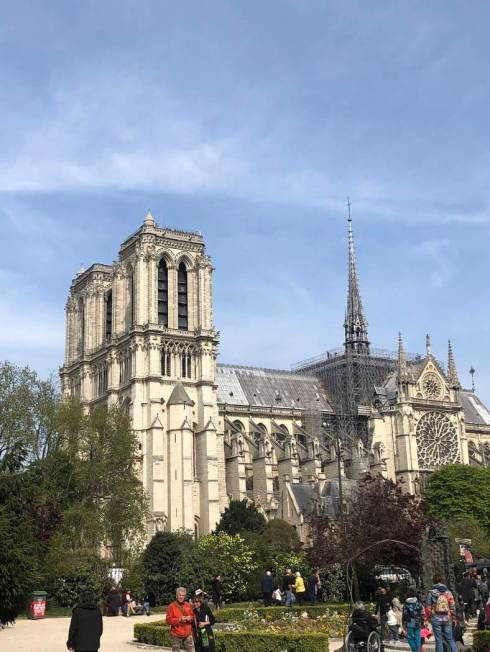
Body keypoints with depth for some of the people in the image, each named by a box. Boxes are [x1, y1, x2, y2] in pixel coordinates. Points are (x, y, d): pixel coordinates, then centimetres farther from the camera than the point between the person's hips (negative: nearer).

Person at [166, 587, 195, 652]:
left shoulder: (188, 605, 8)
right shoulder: (172, 606, -6)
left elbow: (192, 616, 15)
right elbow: (168, 620, -10)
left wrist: (190, 618, -9)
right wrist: (179, 619, -21)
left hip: (188, 634, 3)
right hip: (176, 634, -3)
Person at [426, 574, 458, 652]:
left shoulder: (431, 593, -4)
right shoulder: (448, 592, 2)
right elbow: (452, 606, 3)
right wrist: (453, 617, 12)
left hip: (436, 619, -2)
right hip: (447, 619, 2)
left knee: (438, 640, 5)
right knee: (450, 639, 10)